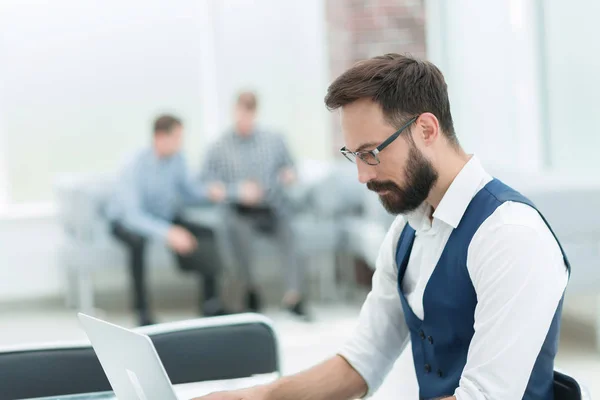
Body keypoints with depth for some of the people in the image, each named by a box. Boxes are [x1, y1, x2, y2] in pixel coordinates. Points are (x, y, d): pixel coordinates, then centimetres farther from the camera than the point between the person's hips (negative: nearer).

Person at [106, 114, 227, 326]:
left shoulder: (176, 158, -9)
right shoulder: (136, 167, -28)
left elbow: (188, 192, 5)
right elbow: (132, 214, -37)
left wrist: (208, 193, -18)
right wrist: (167, 233, -50)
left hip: (164, 217, 6)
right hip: (127, 221, -6)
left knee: (206, 233, -15)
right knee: (137, 241, -39)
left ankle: (211, 301, -6)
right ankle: (142, 311, -31)